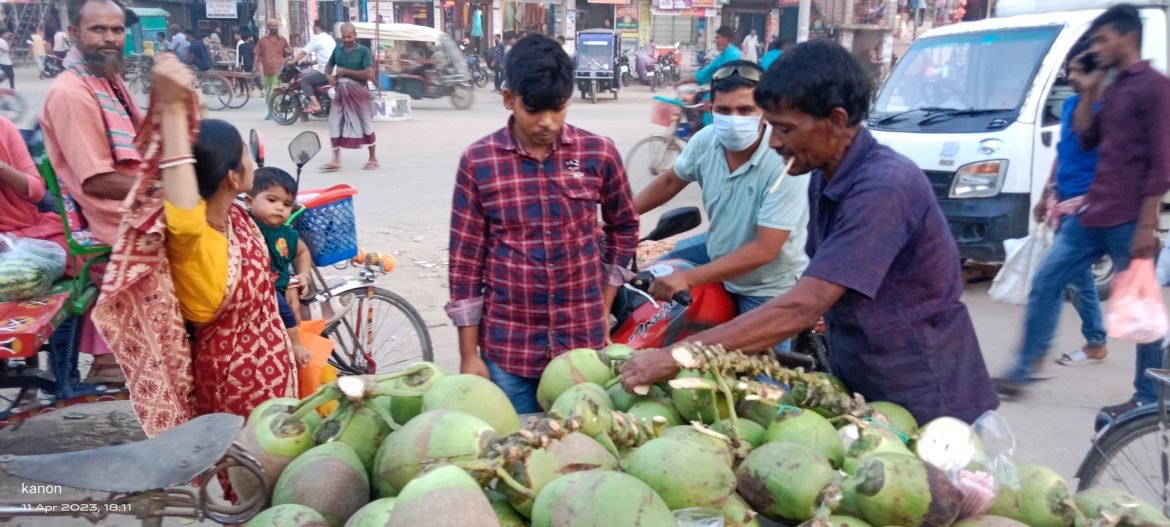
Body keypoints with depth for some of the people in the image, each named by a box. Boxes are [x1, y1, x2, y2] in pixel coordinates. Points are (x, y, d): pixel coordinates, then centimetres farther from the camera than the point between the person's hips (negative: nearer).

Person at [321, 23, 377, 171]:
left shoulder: (363, 51, -8)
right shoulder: (337, 49, 7)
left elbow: (369, 73, -17)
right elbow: (329, 64, 24)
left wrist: (345, 71, -16)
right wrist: (328, 75, 0)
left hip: (358, 91, -5)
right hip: (341, 91, 5)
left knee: (366, 125, 4)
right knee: (334, 124, 1)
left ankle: (373, 159, 16)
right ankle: (336, 160, 8)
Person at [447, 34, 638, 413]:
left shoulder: (599, 154, -4)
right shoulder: (477, 161, -7)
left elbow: (624, 227, 13)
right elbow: (465, 259, -3)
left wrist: (604, 303, 10)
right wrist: (469, 354, -3)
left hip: (583, 341, 1)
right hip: (506, 346, -1)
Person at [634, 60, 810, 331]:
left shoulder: (785, 162, -33)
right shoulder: (706, 139, -15)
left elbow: (764, 250, -34)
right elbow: (671, 181, 7)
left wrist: (687, 278, -37)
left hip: (767, 289, -6)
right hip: (718, 249, 6)